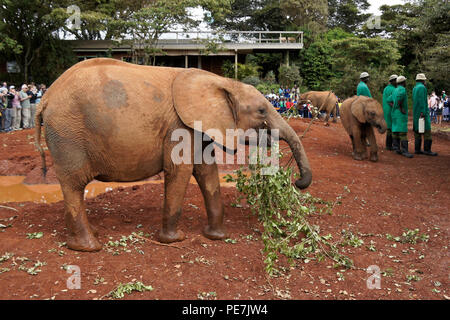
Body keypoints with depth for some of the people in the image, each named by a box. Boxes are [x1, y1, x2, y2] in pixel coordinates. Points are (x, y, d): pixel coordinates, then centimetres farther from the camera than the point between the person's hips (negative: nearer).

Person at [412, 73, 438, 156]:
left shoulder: (414, 88, 15)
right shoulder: (422, 87, -11)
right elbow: (422, 101, -19)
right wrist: (423, 113, -22)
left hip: (416, 114, 9)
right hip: (422, 113, -9)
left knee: (417, 131, 8)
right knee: (427, 131, -8)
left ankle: (417, 149, 7)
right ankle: (427, 150, -9)